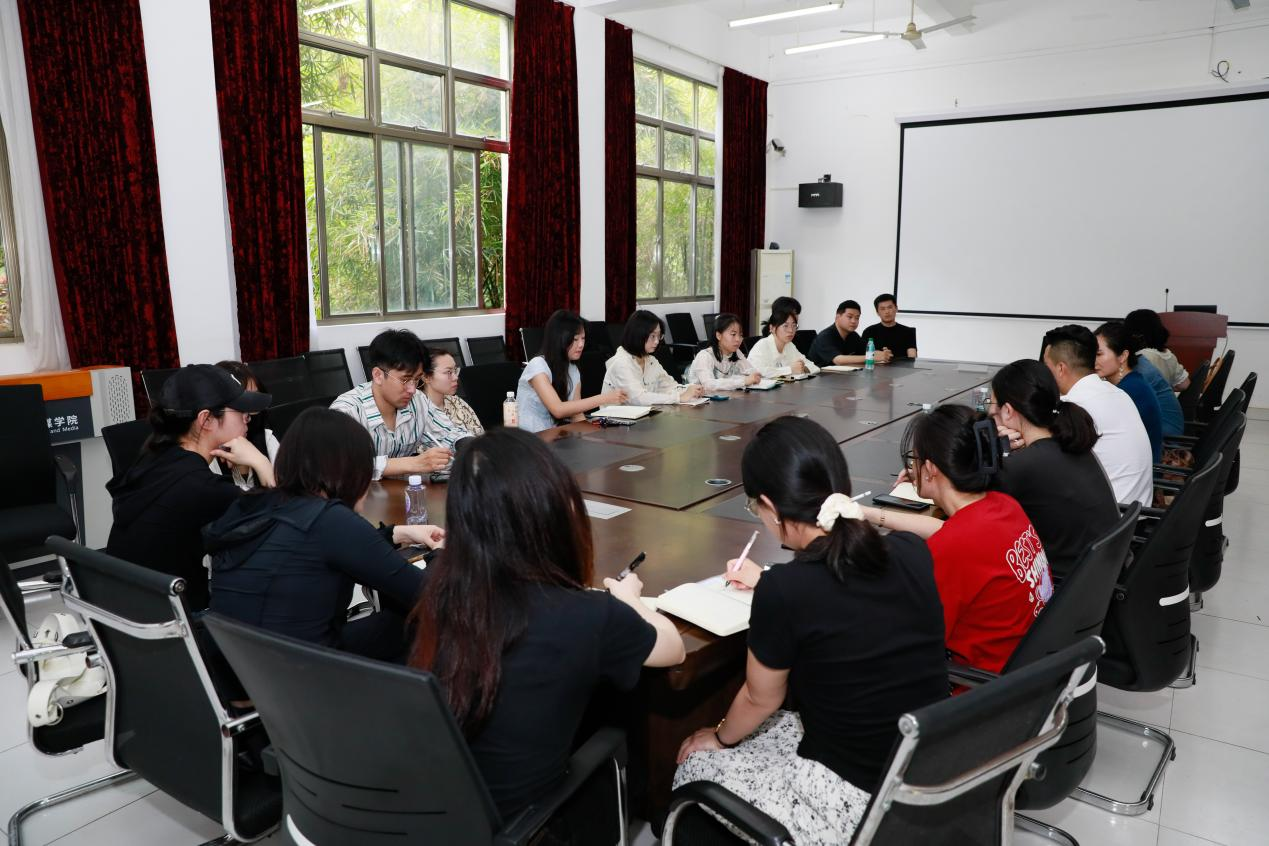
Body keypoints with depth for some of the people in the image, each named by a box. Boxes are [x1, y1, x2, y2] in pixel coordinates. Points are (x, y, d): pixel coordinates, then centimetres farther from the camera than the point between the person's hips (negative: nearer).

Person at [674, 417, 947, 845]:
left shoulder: (783, 592, -22)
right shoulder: (911, 552, -7)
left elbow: (761, 700, -4)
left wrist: (720, 738, 17)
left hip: (858, 808, -6)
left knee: (695, 766, 17)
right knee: (776, 729, 27)